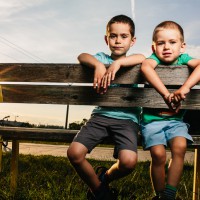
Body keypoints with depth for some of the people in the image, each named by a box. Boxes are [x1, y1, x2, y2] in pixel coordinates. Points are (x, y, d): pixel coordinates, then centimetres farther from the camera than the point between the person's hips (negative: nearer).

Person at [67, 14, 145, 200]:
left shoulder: (133, 61, 11)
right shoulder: (103, 58, 14)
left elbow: (142, 58, -14)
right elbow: (82, 56, -6)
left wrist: (118, 63, -25)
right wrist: (98, 65, -24)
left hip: (127, 118, -1)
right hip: (100, 115, 2)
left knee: (128, 161, -26)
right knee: (74, 153, -19)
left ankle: (105, 177, 13)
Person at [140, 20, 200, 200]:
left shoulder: (183, 59, 1)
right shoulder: (155, 59, -4)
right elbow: (145, 66, -30)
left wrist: (185, 88, -33)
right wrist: (166, 94, -38)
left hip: (176, 119, 2)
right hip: (152, 119, -1)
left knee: (180, 147, -23)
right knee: (158, 154, -19)